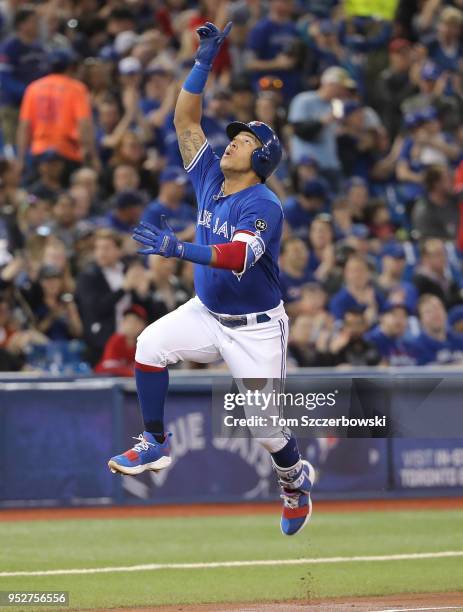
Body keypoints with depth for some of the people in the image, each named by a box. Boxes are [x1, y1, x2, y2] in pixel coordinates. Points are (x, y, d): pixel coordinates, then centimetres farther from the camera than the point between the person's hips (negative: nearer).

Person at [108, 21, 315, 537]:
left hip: (255, 329, -6)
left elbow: (237, 257, -39)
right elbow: (184, 118, -2)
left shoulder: (263, 206, -22)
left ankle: (296, 480, 26)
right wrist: (204, 60, -10)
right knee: (151, 344, -18)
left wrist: (179, 249, -49)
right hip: (206, 314, 6)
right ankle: (155, 445, -3)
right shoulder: (210, 179, -2)